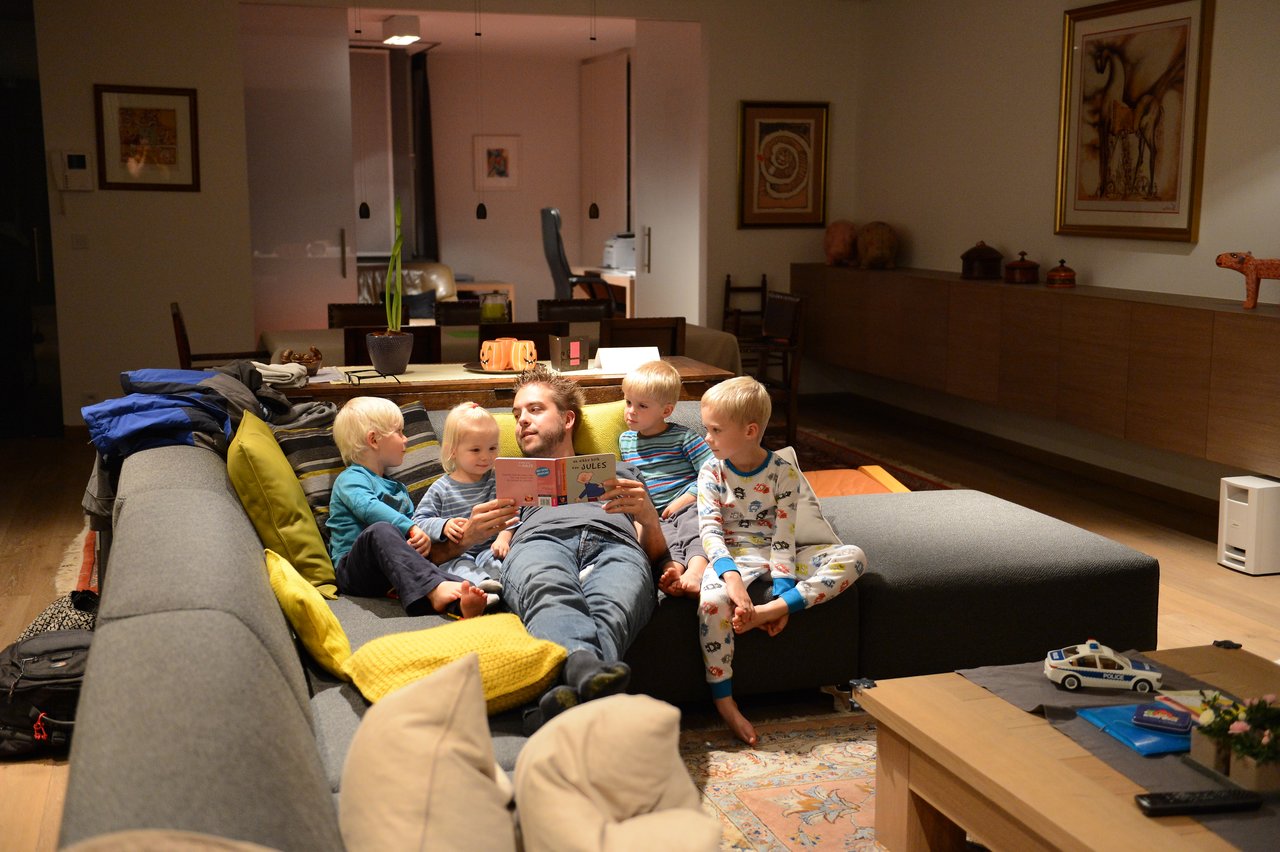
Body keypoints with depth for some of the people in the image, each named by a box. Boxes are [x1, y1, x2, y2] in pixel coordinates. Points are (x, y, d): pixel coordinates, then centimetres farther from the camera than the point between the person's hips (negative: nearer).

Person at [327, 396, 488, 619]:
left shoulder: (398, 489, 29)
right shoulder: (350, 479, 2)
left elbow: (414, 520, 20)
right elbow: (368, 507, -18)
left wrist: (423, 539, -6)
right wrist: (410, 528, -28)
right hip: (353, 570, -6)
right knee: (380, 530, -36)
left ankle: (459, 602, -61)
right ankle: (433, 589, -55)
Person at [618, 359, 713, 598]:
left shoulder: (683, 437, 4)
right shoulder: (625, 440, 20)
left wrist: (683, 500, -11)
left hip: (687, 505, -3)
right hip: (654, 515, 3)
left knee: (693, 529, -36)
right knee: (665, 536, -32)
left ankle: (696, 569, -62)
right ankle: (673, 568, -60)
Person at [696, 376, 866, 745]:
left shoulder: (783, 472, -4)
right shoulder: (712, 472, -2)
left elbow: (784, 536, -9)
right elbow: (710, 530, -12)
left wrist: (782, 595, -19)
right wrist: (731, 575, -31)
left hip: (773, 555, 2)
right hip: (732, 557, -2)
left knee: (854, 557, -19)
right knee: (712, 599, -37)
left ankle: (769, 610, -32)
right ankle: (724, 701, -26)